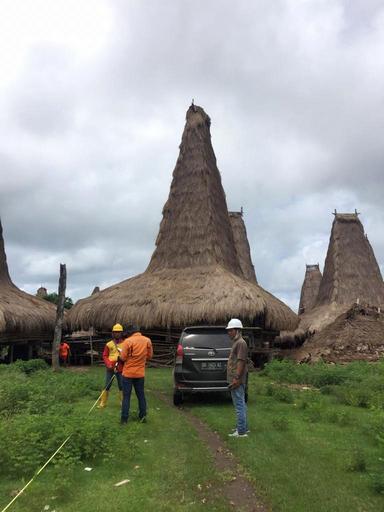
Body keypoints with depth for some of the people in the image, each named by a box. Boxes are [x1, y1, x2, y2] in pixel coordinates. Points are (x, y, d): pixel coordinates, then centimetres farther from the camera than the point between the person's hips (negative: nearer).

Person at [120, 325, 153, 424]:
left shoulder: (128, 341, -14)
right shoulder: (147, 340, -3)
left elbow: (123, 358, -11)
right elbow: (149, 356, 5)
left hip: (128, 373, -3)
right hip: (140, 373, 3)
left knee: (126, 396, 6)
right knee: (141, 395, 15)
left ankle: (124, 418, 9)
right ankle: (143, 416, 19)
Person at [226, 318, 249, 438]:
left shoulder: (241, 343, -15)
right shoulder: (236, 342, 16)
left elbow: (241, 361, -21)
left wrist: (236, 378, -23)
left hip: (237, 380, -10)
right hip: (236, 379, 10)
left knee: (239, 405, -4)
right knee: (241, 404, 17)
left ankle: (241, 432, 1)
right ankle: (244, 427, 27)